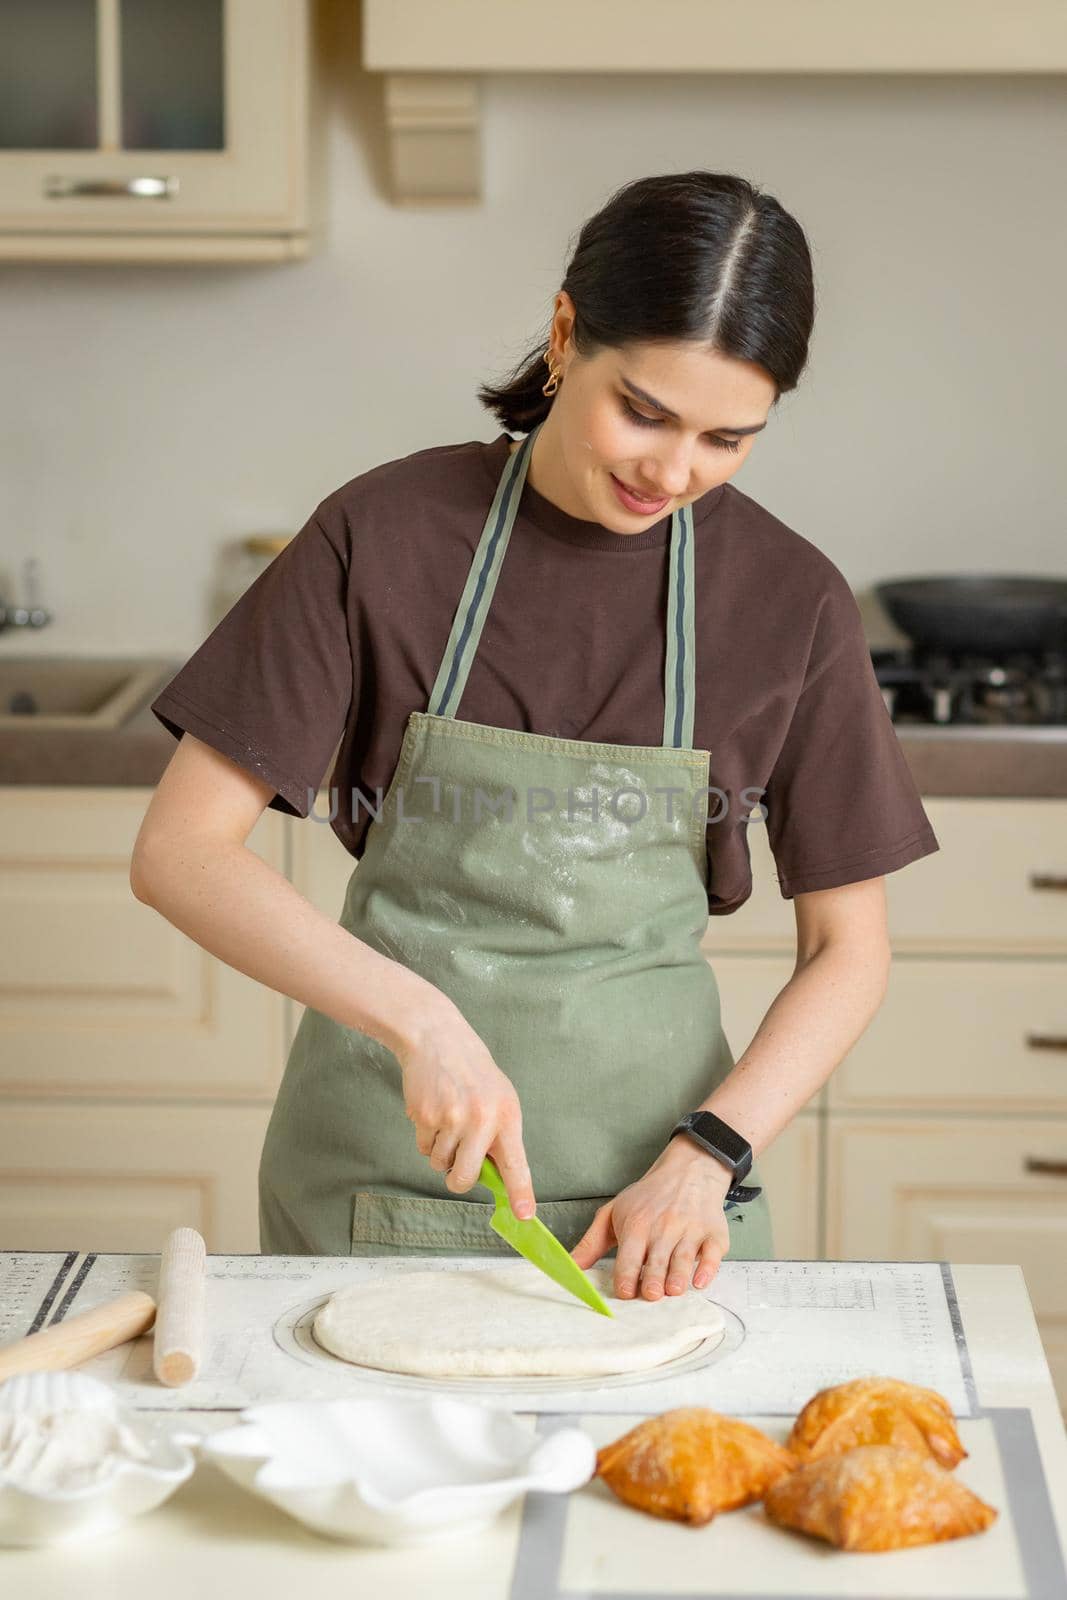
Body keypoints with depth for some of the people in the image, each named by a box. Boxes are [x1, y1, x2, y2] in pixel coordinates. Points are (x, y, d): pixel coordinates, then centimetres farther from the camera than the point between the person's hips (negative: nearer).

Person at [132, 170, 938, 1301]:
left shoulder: (792, 599, -5)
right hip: (381, 1157, 0)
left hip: (651, 1181, 1)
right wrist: (417, 1019, -23)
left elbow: (847, 949, 1)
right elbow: (179, 849, -12)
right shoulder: (385, 533, -9)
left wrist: (707, 1155, -13)